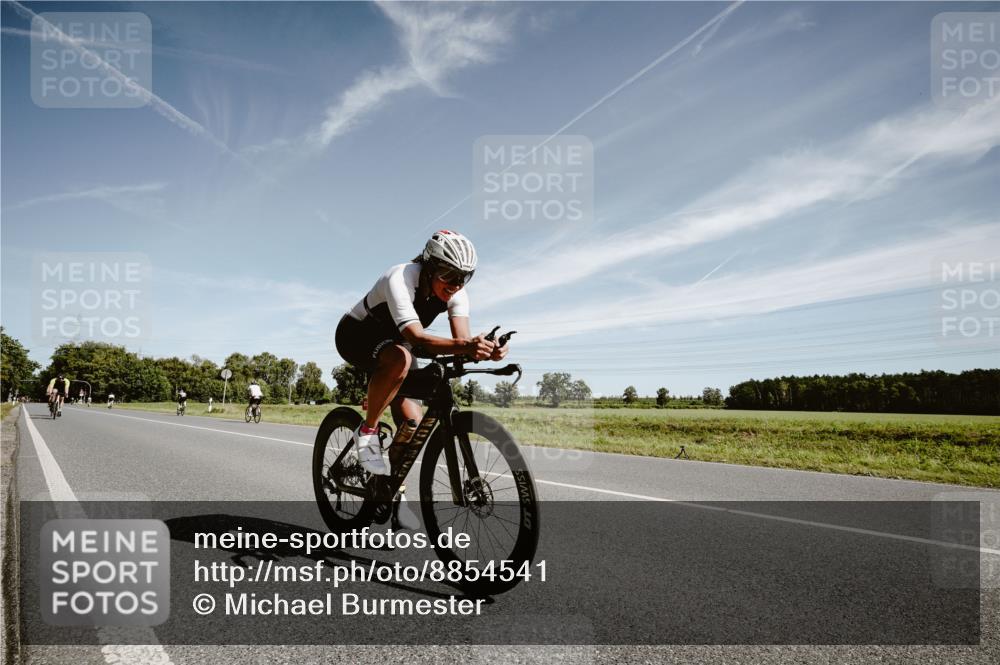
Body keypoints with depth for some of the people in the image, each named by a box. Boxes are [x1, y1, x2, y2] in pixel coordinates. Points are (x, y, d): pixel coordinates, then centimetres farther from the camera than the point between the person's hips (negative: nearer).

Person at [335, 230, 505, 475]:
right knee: (400, 359, -41)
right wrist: (463, 346, -66)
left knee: (414, 425, -8)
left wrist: (486, 349, -53)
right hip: (356, 335, -6)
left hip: (393, 341, 6)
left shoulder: (456, 293, -17)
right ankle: (367, 430, -21)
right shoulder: (400, 278, -37)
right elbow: (417, 338, -50)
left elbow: (462, 338, -29)